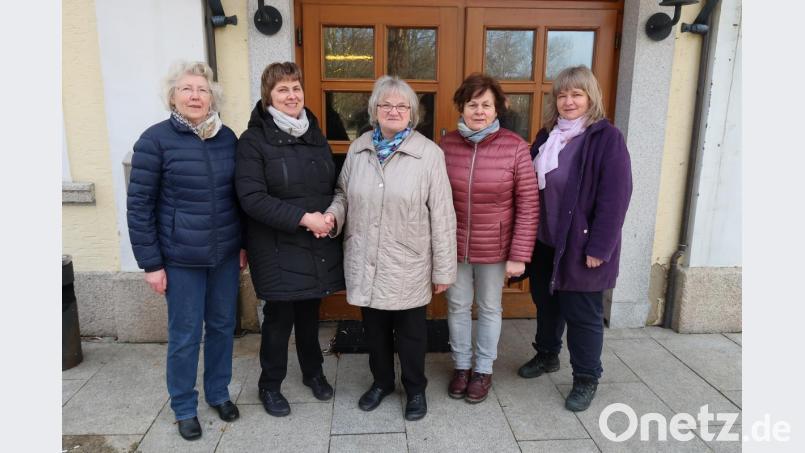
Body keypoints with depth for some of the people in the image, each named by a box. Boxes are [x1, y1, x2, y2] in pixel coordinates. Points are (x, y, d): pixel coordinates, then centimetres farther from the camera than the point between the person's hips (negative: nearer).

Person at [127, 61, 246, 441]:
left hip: (225, 255, 4)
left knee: (222, 327, 15)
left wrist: (244, 244, 10)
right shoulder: (155, 140, -9)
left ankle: (218, 393, 36)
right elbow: (139, 205, -8)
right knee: (185, 335, 8)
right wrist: (151, 263, -9)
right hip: (181, 259, -4)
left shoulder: (227, 138, 3)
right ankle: (184, 407, 29)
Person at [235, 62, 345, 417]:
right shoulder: (253, 140, -9)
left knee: (309, 312, 17)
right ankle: (270, 385, 28)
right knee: (279, 318, 6)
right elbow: (252, 198, -17)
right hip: (278, 248, -5)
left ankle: (313, 372, 39)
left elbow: (334, 186, 14)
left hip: (317, 245, 5)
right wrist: (303, 218, -21)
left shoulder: (315, 135, 10)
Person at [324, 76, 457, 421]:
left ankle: (415, 389, 38)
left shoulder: (429, 154, -11)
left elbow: (442, 216, -10)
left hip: (407, 266, -3)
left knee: (410, 331, 14)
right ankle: (381, 381, 44)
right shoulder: (358, 149, 3)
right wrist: (333, 213, -9)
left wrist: (443, 269, -8)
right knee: (374, 328, 20)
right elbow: (344, 194, 14)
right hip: (365, 263, 4)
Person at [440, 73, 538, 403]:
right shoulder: (447, 144, -4)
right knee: (457, 306, 15)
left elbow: (528, 205, -9)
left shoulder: (515, 147, -12)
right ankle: (461, 365, 37)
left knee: (489, 308, 15)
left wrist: (519, 255, -11)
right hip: (453, 245, 2)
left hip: (494, 248, -2)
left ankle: (483, 369, 35)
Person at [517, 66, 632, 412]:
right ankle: (546, 355, 43)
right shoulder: (547, 135, 8)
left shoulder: (607, 138, -12)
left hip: (581, 245, -6)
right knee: (545, 302, 21)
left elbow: (615, 197, -16)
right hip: (544, 241, 6)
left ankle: (586, 379, 25)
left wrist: (599, 247, -18)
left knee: (582, 313, 6)